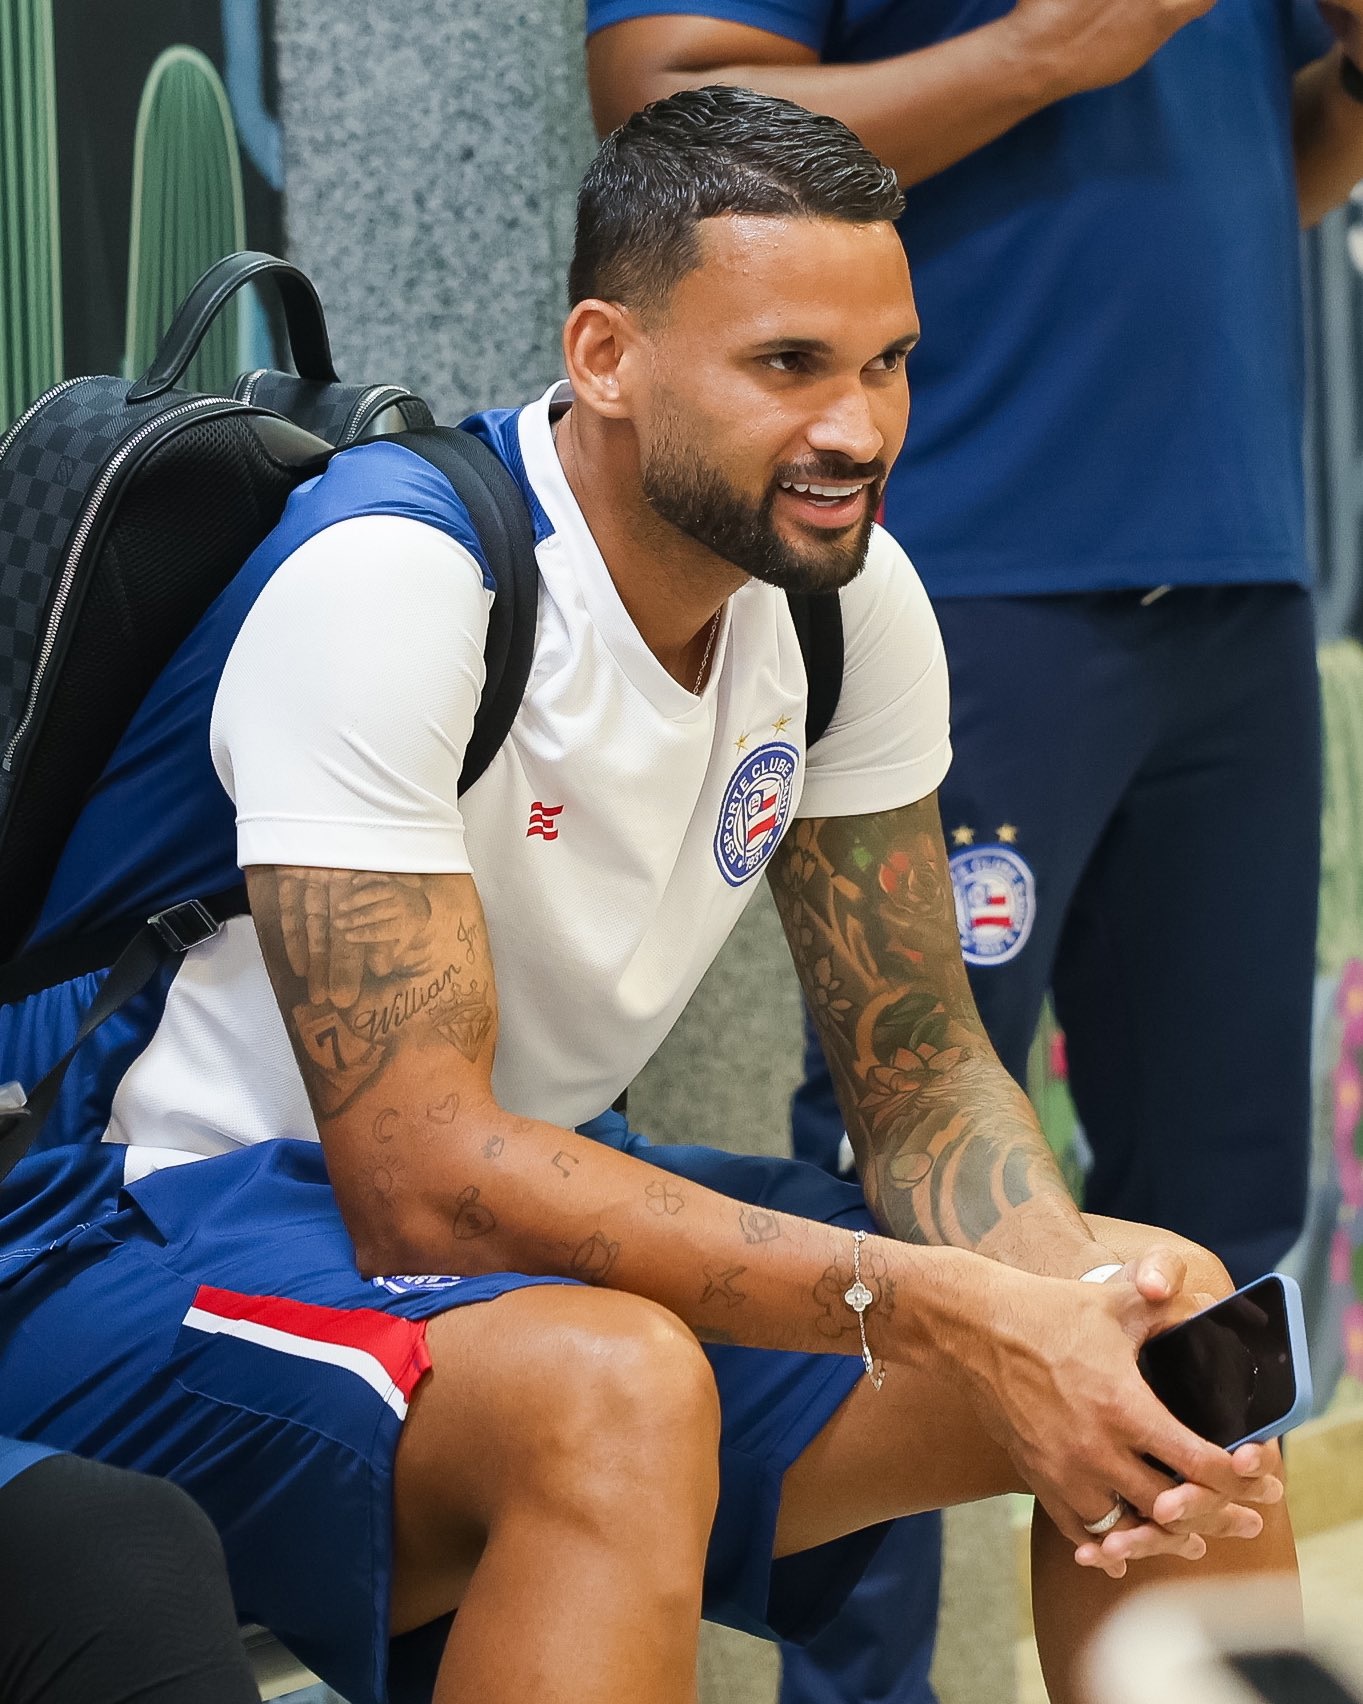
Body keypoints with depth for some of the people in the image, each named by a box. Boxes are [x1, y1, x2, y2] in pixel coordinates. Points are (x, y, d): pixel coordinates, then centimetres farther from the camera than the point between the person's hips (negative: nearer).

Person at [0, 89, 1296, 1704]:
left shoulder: (845, 594, -2)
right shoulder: (395, 582, -25)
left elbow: (921, 1071, 2)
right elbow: (420, 1178, -30)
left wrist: (1063, 1295, -22)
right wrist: (958, 1313, -34)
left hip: (533, 1221, 8)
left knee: (1165, 1322, -2)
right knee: (609, 1386, -40)